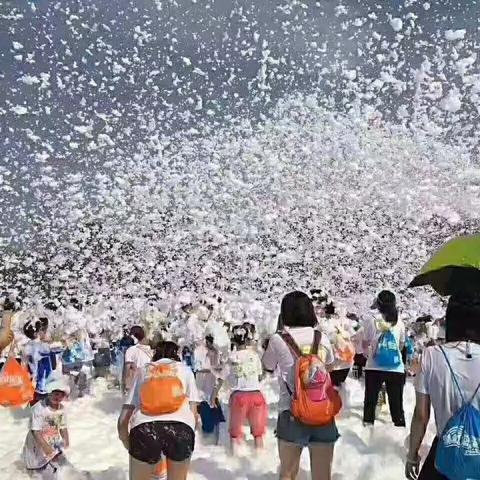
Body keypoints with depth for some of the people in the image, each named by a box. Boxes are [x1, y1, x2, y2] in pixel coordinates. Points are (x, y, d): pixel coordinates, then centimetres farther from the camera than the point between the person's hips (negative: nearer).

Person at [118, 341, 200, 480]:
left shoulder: (143, 370, 27)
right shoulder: (185, 369, 26)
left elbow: (122, 421, 21)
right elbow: (193, 412, 16)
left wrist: (129, 446, 35)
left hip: (145, 428, 1)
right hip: (181, 426, 0)